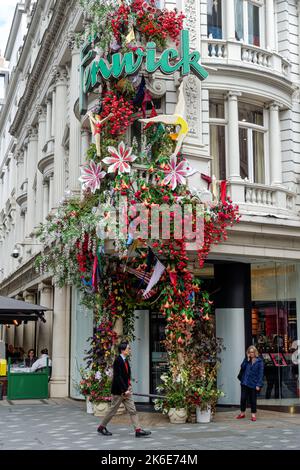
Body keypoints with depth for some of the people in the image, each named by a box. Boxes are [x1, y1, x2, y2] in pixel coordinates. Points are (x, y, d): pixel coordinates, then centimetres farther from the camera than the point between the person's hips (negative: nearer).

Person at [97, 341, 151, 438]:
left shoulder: (125, 360, 8)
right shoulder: (118, 360, -18)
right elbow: (118, 377, -22)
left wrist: (128, 387, 8)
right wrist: (124, 390, -22)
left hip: (126, 389, 8)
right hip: (118, 390, -8)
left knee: (132, 410, 3)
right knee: (113, 410, 6)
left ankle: (138, 430, 2)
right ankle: (101, 427, 23)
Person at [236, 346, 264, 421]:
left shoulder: (259, 361, -3)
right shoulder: (246, 359, 9)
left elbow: (260, 373, -6)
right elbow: (242, 367, -2)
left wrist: (259, 384, -11)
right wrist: (247, 360, -12)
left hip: (253, 384, -3)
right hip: (244, 382, 3)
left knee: (252, 400, 5)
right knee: (243, 398, 6)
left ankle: (253, 414, 16)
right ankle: (242, 413, 20)